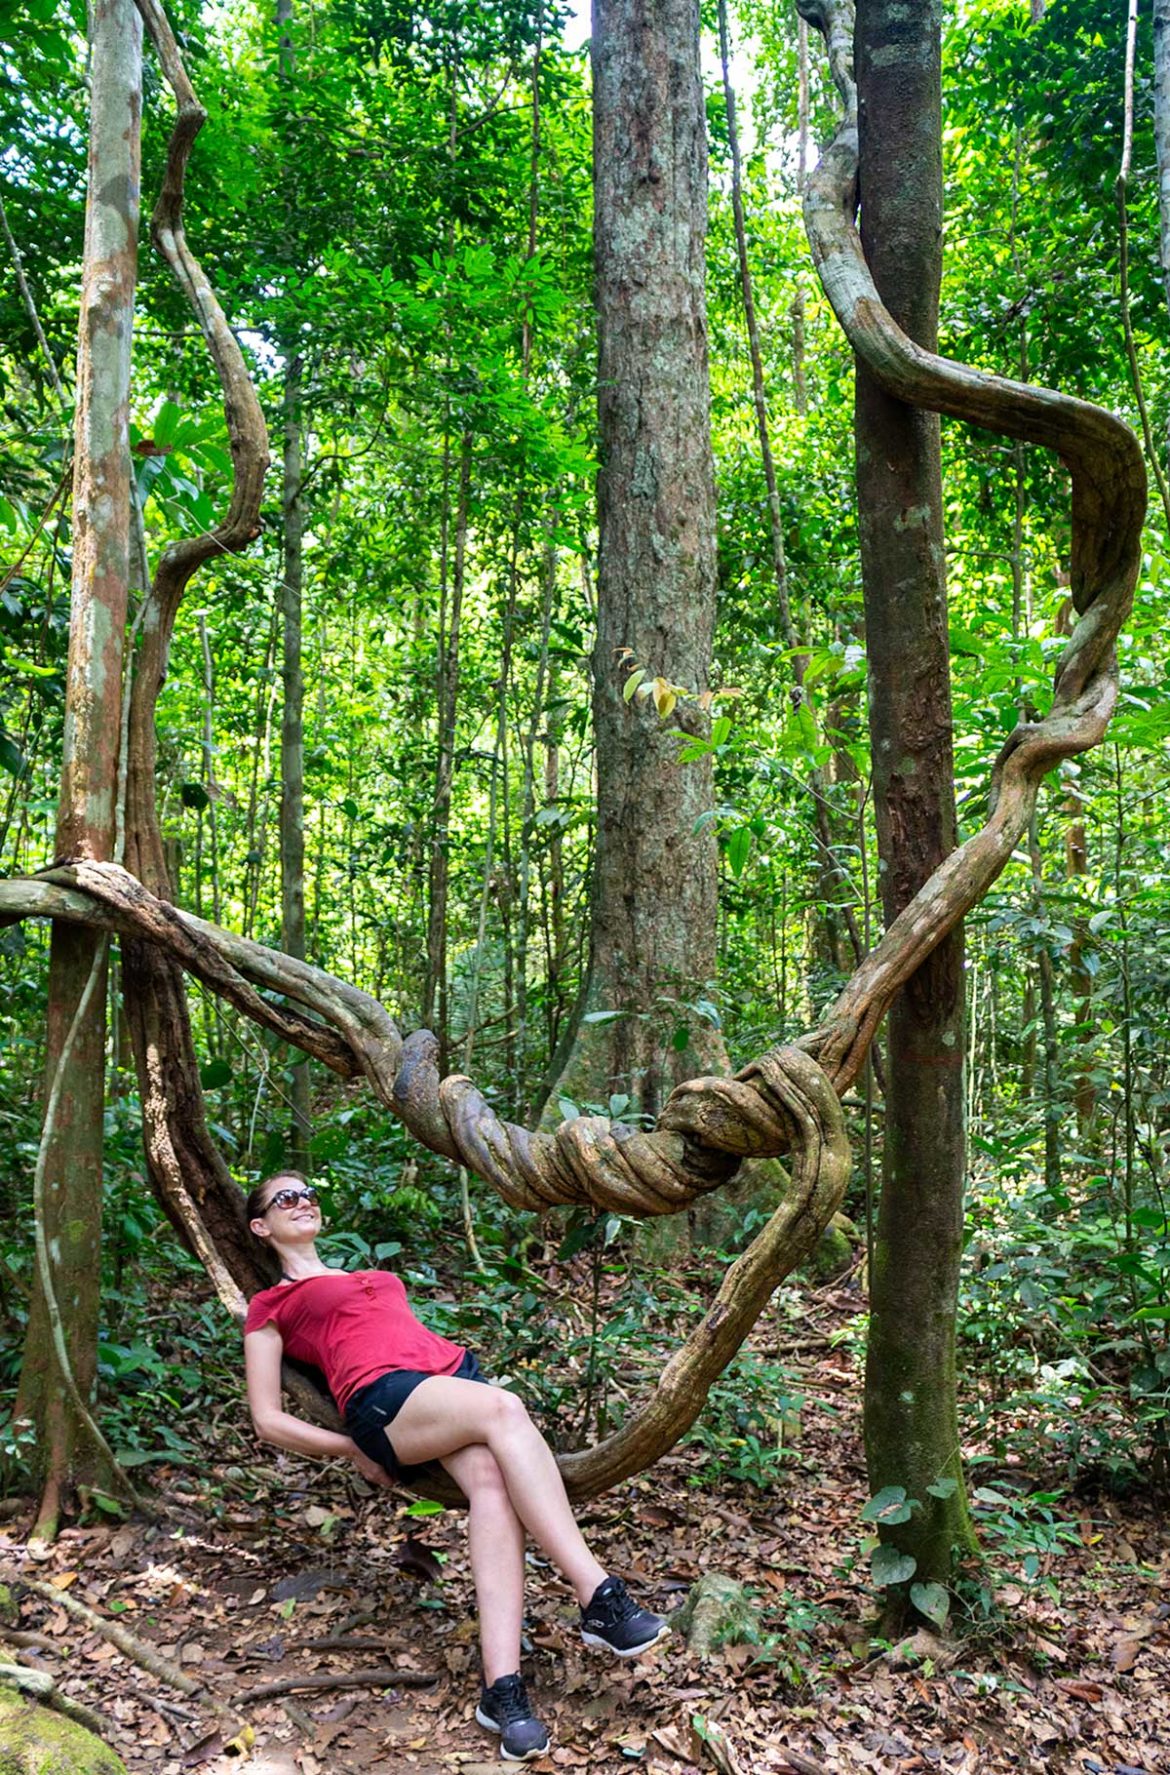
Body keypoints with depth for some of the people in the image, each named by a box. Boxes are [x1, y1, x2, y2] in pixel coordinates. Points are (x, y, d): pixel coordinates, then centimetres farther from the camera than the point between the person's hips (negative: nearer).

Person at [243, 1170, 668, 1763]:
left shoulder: (373, 1277, 36)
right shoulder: (271, 1306, 19)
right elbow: (268, 1420, 11)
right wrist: (352, 1449, 0)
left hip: (455, 1372, 5)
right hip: (383, 1400, -5)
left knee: (491, 1480, -29)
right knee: (504, 1409, -35)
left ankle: (501, 1687, -38)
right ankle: (601, 1598, -38)